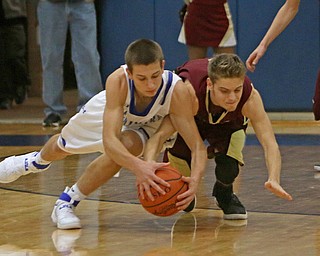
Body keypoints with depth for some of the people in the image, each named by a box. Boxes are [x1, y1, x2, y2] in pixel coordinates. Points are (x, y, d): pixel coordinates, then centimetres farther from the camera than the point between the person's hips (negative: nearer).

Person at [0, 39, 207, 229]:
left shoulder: (178, 91, -43)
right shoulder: (117, 81, -44)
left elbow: (198, 145, -42)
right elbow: (109, 140, -50)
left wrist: (195, 180, -62)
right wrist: (138, 166, -68)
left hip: (147, 126, -1)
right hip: (110, 111, 1)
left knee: (126, 147, -34)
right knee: (63, 145, 24)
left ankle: (68, 203, -10)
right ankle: (37, 162, 65)